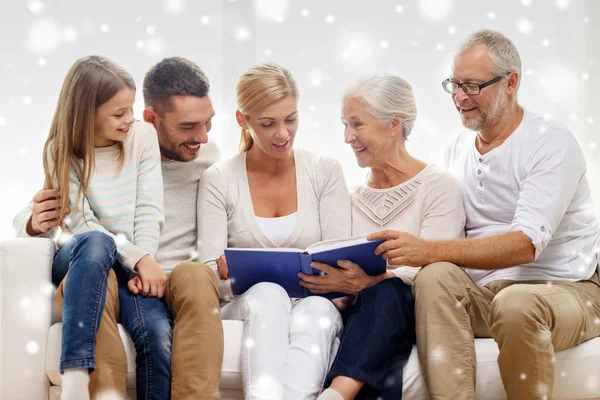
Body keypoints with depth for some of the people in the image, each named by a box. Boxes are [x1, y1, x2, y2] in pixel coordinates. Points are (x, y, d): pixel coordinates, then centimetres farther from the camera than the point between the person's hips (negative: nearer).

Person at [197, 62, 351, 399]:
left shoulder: (325, 172, 9)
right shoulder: (219, 179, 6)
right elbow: (210, 275, -1)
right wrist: (225, 273, -24)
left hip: (316, 303, 1)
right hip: (247, 307, -1)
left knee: (316, 311, -36)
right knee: (268, 295, -37)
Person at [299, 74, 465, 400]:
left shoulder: (439, 187, 3)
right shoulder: (353, 198, 20)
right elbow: (345, 276, 13)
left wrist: (367, 283, -27)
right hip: (365, 315, 4)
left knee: (386, 293, -42)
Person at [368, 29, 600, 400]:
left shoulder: (552, 144, -9)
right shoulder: (459, 148, 12)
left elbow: (526, 244, -22)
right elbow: (449, 233, 11)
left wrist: (429, 250, -32)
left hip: (567, 289, -5)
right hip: (485, 292, 5)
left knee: (515, 303, -37)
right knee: (435, 277, -26)